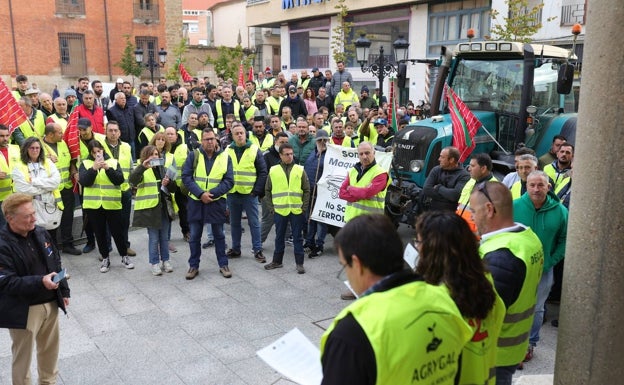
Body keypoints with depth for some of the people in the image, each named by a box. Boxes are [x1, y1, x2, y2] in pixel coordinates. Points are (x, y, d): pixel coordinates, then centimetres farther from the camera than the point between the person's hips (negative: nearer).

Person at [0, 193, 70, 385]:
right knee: (23, 355, 10)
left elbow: (56, 263, 12)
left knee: (50, 348, 22)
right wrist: (40, 282, -35)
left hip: (50, 303, 7)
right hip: (23, 310, -7)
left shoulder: (40, 233, 1)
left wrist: (64, 291, 12)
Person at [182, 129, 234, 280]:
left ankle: (223, 264, 23)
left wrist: (211, 193, -17)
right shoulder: (193, 156, -1)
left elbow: (229, 181, -6)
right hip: (196, 201, 0)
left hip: (216, 202, 0)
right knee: (194, 236, 8)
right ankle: (193, 266, 21)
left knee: (219, 235, 11)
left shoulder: (225, 157, -1)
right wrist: (200, 193, -18)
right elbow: (186, 177, -7)